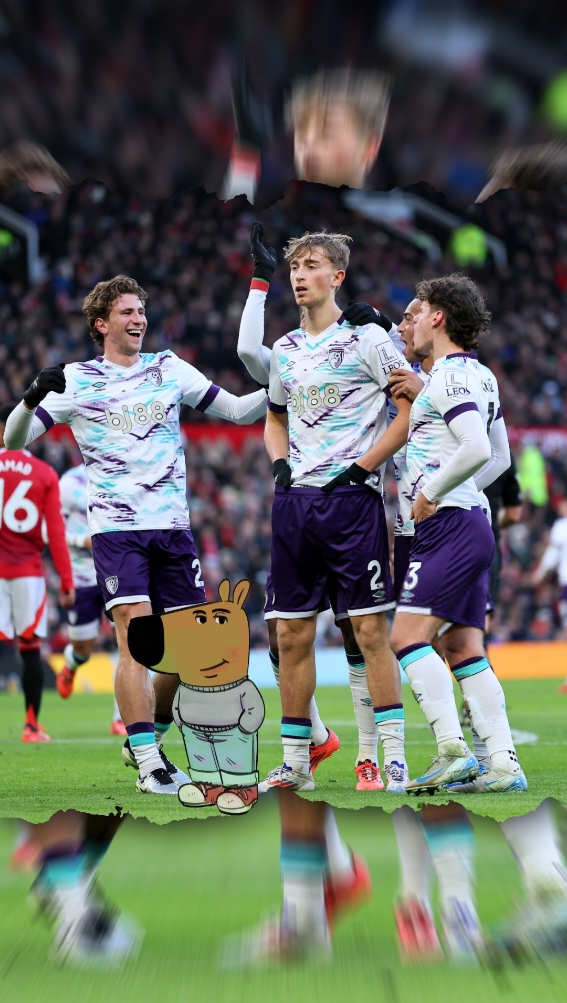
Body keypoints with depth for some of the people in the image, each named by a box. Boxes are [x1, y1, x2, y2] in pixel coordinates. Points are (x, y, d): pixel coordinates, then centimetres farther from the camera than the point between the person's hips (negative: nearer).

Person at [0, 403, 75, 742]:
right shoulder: (45, 474, 2)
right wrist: (67, 581, 2)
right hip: (29, 570, 1)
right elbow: (56, 533, -1)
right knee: (31, 649, 6)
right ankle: (32, 726, 8)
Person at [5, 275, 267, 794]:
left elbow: (239, 410, 11)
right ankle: (150, 766, -13)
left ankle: (144, 743, 23)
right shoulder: (76, 379, 4)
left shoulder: (169, 369, 11)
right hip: (116, 528, -4)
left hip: (172, 525, 4)